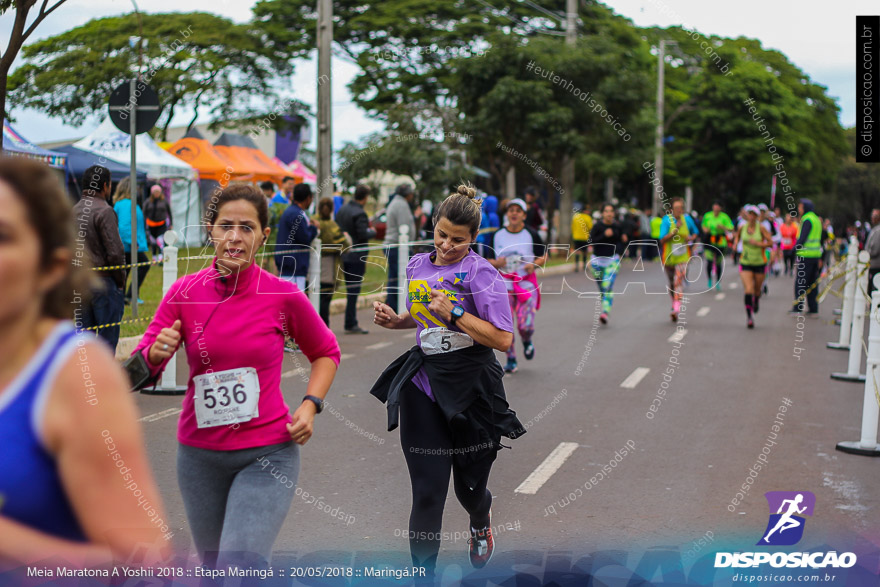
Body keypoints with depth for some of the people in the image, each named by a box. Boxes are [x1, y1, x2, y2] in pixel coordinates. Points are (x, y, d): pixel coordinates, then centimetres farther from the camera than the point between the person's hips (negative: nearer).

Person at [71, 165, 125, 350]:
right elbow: (115, 252, -16)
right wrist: (120, 281, -5)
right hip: (103, 281, -7)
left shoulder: (74, 211, 10)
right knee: (107, 337, -2)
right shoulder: (104, 211, -12)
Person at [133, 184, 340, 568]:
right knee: (214, 567, 19)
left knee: (239, 568, -20)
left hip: (267, 453, -3)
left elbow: (326, 353, 9)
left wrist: (310, 405, -6)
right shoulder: (184, 292, -3)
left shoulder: (284, 296, -8)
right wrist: (156, 354, -21)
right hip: (199, 454, 3)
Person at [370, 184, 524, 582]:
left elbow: (503, 339, -17)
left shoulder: (480, 273, -11)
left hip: (471, 388, -3)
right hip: (423, 385, 3)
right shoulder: (417, 265, 6)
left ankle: (481, 521, 52)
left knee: (469, 486, 15)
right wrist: (395, 320, 4)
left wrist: (454, 313, -23)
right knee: (427, 493, -4)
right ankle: (423, 575, 6)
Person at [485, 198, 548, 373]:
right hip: (504, 285, 2)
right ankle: (511, 360, 14)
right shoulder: (498, 235, 3)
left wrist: (534, 264, -17)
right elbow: (489, 260, 9)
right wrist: (496, 263, -14)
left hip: (527, 283, -2)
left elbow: (543, 256, 4)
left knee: (525, 325, -10)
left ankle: (527, 342, 27)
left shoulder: (531, 234, -3)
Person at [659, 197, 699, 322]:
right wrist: (675, 230, -24)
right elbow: (662, 240, -14)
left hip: (683, 257, 0)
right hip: (669, 257, 0)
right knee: (671, 284, 11)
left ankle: (676, 309, -25)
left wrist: (690, 238, -4)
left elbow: (695, 232, 19)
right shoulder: (667, 220, -7)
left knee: (679, 281, -16)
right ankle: (674, 305, 33)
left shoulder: (687, 219, 2)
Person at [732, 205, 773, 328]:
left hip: (759, 263, 0)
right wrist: (736, 242, -1)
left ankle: (756, 302, 49)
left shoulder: (761, 228, -9)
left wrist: (758, 243, -22)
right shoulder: (742, 227, -1)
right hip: (745, 263, 1)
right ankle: (749, 316, -7)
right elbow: (737, 236, 20)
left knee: (757, 289, 13)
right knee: (748, 290, -13)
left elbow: (770, 243, -8)